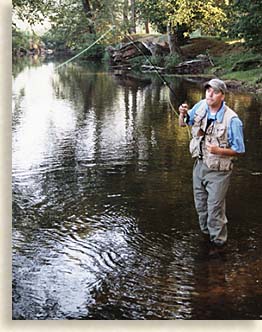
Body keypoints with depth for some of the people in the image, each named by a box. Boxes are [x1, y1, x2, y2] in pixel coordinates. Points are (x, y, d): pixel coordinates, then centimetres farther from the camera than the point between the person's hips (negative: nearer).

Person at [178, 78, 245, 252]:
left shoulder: (232, 120, -21)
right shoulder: (201, 106, -5)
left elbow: (239, 150, -13)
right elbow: (183, 124, 10)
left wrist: (219, 150, -28)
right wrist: (183, 113, -12)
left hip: (218, 171, -6)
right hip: (200, 165, 6)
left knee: (215, 207, 0)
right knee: (201, 205, 21)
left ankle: (218, 241, 18)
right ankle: (205, 233, 41)